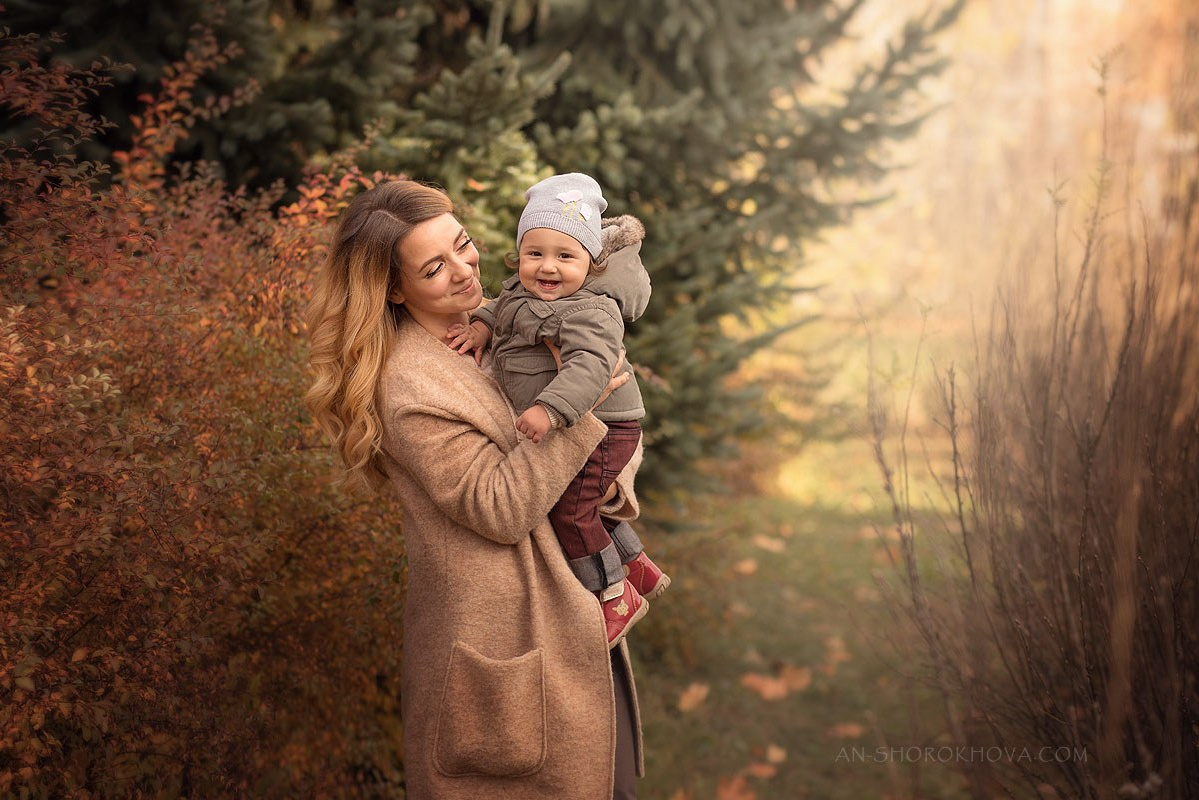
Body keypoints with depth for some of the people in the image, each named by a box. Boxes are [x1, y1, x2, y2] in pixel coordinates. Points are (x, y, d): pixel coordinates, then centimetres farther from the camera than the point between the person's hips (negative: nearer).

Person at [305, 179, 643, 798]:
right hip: (507, 646, -8)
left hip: (576, 622, 8)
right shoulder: (411, 388, -20)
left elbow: (618, 420, 16)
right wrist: (578, 404, -22)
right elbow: (500, 508, -23)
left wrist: (614, 482, -5)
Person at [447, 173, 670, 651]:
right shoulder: (522, 293, 4)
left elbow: (589, 366, -39)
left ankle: (617, 597, 10)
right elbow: (503, 309, 23)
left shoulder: (590, 311, -26)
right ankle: (638, 566, 40)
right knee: (586, 503, 22)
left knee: (568, 510, -6)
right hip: (567, 431, 10)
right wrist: (482, 325, 2)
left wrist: (550, 409, -51)